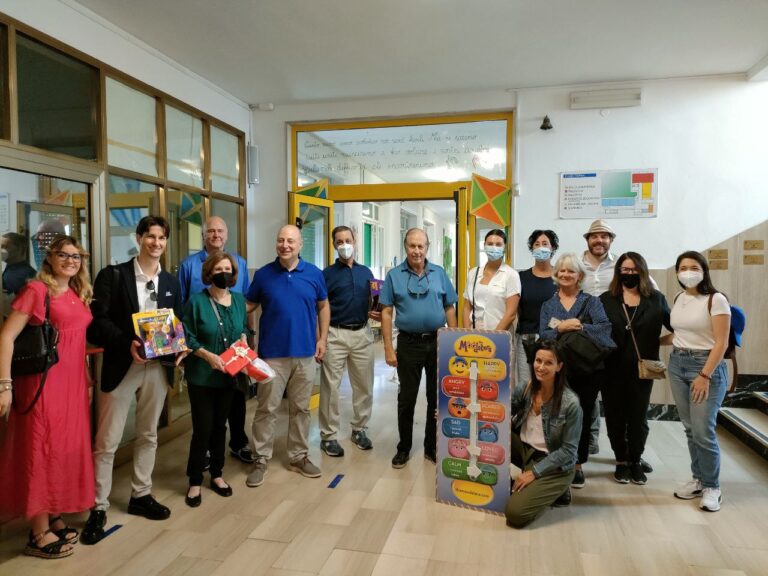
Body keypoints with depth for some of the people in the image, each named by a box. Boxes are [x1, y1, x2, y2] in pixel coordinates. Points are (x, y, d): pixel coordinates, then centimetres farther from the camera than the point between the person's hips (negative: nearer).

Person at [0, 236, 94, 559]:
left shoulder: (79, 295, 12)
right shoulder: (37, 290, -9)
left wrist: (87, 379, 16)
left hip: (73, 384, 7)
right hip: (44, 384, -7)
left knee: (66, 449, 14)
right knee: (41, 451, 2)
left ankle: (54, 520, 29)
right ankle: (39, 535, 15)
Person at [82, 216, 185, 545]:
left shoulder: (171, 282, 10)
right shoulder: (113, 275, -4)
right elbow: (97, 320, -10)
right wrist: (127, 343, -23)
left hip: (157, 367, 5)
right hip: (121, 366, -4)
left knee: (148, 436, 16)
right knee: (107, 441, 2)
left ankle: (141, 496, 31)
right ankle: (99, 507, 16)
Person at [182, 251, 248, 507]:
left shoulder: (239, 299, 3)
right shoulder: (197, 300, -12)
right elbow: (187, 338, -11)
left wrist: (243, 344, -4)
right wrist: (207, 355, -23)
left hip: (228, 376, 5)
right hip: (201, 376, -4)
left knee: (220, 426, 15)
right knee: (203, 428, -1)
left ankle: (216, 475, 31)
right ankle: (195, 482, 17)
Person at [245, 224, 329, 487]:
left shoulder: (314, 273, 1)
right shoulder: (263, 274, -1)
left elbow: (323, 306, 10)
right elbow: (249, 305, 6)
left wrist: (322, 339, 5)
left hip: (305, 353, 2)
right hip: (272, 353, -1)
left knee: (301, 408, 13)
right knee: (266, 409, 4)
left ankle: (298, 457, 26)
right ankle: (260, 460, 17)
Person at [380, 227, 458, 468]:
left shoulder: (439, 273, 4)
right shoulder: (394, 275, -1)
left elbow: (450, 309, 7)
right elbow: (386, 313, -3)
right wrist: (388, 348, -8)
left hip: (438, 342, 2)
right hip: (408, 343, -2)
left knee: (437, 397, 10)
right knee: (406, 398, 8)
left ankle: (432, 447, 25)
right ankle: (404, 448, 23)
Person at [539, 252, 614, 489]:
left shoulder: (591, 302, 7)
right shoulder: (548, 305, 11)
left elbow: (605, 328, -10)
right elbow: (543, 335, -2)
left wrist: (581, 327, -20)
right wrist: (560, 329, -19)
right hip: (558, 369, 1)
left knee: (582, 417, 3)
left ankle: (577, 466, 17)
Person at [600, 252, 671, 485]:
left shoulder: (656, 299, 4)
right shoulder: (606, 299, 1)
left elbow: (674, 325, 8)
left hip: (642, 368, 1)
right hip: (613, 369, 0)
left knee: (638, 416, 9)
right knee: (615, 416, 8)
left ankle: (636, 461, 27)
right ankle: (621, 461, 24)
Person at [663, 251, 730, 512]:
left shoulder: (716, 299, -11)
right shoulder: (679, 298, 8)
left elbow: (721, 343, -15)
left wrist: (705, 376, -19)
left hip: (707, 365, -6)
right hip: (677, 364, 6)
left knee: (703, 431, -5)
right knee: (690, 429, 10)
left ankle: (711, 487, 12)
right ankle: (698, 479, 24)